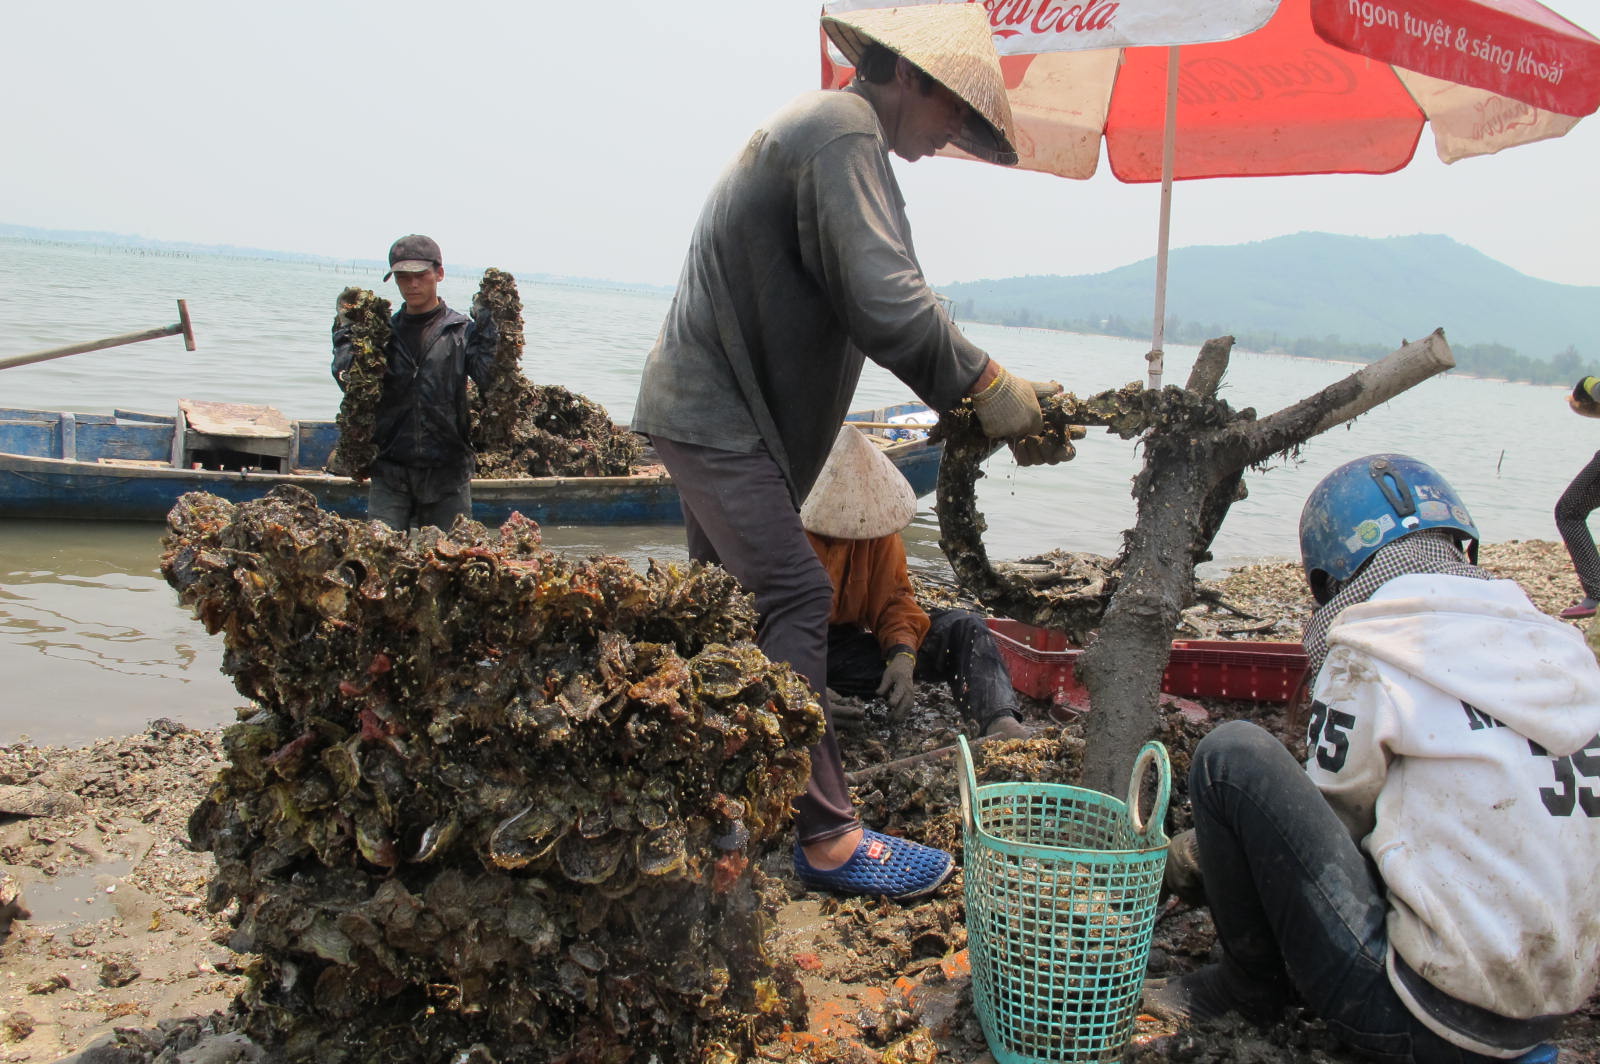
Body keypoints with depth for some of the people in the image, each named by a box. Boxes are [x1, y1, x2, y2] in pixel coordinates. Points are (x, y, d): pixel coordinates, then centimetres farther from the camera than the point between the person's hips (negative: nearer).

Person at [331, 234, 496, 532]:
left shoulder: (462, 330, 2)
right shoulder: (384, 330, 9)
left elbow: (490, 381, -13)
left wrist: (487, 327, -15)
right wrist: (346, 331, -3)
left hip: (447, 472, -2)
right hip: (390, 471, 2)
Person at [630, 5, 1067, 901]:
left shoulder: (819, 131, 17)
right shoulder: (844, 133, -17)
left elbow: (871, 307, 16)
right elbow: (888, 307, -28)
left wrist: (967, 394, 8)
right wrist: (987, 386, -17)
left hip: (706, 408, 11)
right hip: (718, 416, -11)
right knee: (794, 601, -13)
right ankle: (828, 836, -9)